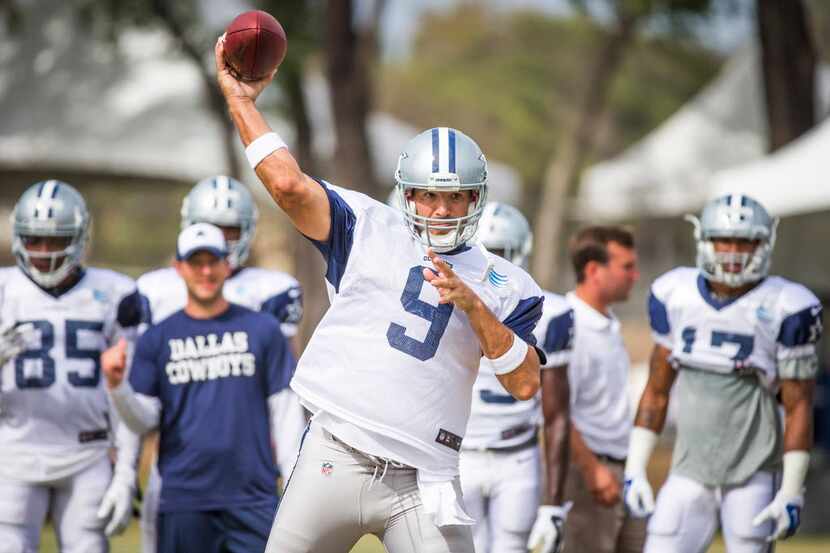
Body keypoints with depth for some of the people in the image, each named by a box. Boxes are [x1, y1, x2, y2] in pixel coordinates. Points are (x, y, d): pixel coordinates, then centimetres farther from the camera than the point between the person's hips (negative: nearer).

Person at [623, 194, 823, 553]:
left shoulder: (783, 310, -10)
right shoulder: (675, 297, 3)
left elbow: (798, 408, -7)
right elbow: (657, 392, 11)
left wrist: (791, 492, -10)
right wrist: (635, 470, 7)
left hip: (753, 479, -4)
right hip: (690, 474, 4)